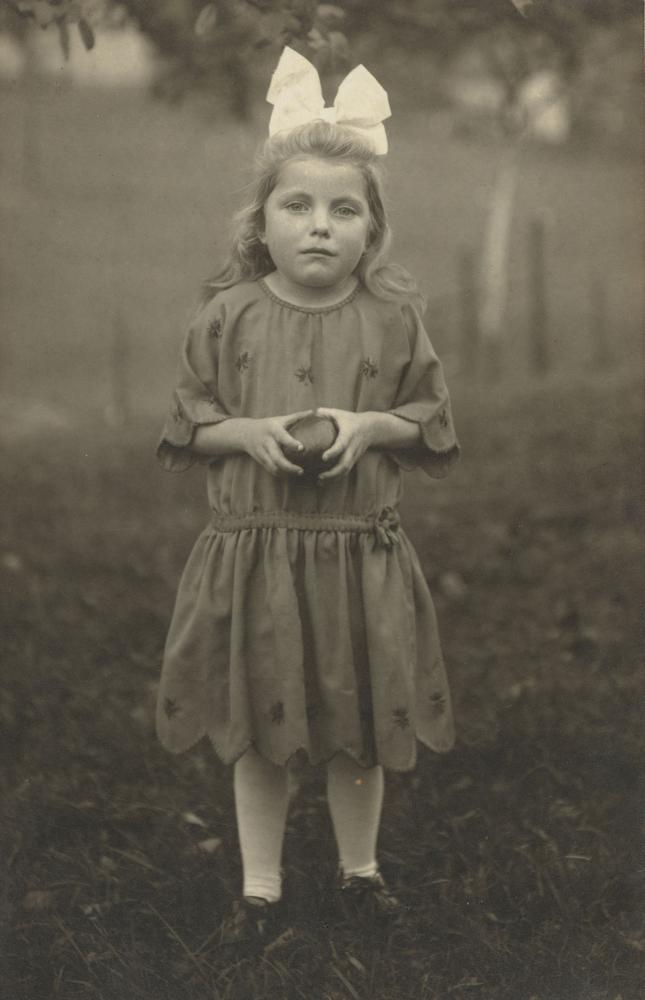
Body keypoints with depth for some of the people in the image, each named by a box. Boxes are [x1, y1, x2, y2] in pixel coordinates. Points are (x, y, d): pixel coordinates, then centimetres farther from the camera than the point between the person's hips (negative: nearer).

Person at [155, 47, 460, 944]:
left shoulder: (393, 318, -4)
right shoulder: (228, 315, -4)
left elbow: (434, 422, 5)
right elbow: (187, 425, 4)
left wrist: (370, 425, -13)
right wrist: (247, 432, -15)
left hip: (362, 556, 0)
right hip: (253, 554, 0)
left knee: (361, 729, 13)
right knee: (255, 731, 10)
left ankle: (359, 863, 34)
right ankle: (261, 882, 25)